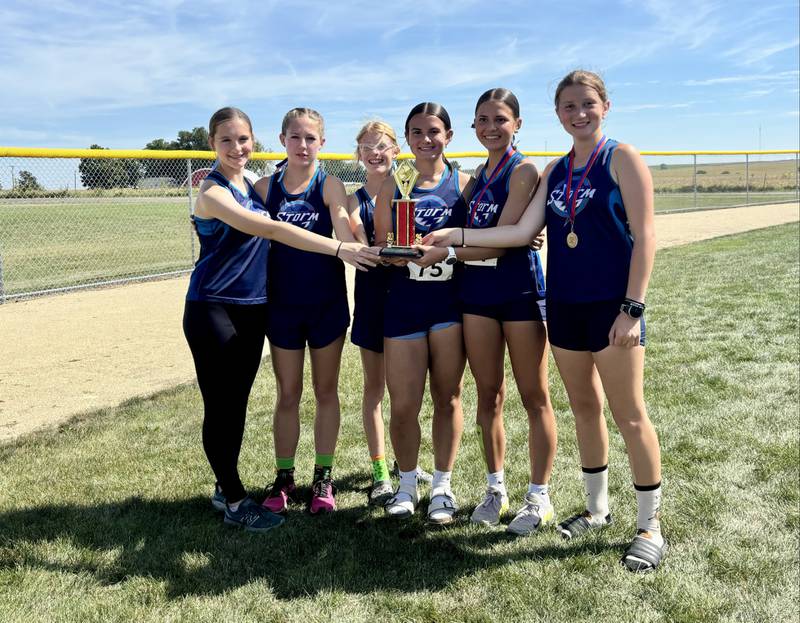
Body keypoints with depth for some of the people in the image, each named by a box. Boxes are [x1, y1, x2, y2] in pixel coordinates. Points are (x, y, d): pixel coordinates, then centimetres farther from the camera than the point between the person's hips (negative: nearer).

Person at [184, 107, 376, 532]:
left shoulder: (254, 188, 12)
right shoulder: (212, 192, -14)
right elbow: (270, 229, -25)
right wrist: (337, 248, -30)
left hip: (252, 308, 7)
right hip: (211, 309, -7)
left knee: (237, 403, 13)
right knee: (220, 405, 0)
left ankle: (225, 487, 28)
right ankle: (235, 501, 12)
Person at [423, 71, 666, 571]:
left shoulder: (622, 158, -6)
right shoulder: (555, 171, 11)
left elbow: (644, 235, -11)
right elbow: (523, 232, 6)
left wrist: (633, 308, -16)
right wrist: (457, 236, 2)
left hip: (612, 305, -6)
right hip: (564, 305, 6)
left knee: (629, 414, 0)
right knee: (584, 408, 14)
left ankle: (650, 525, 15)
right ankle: (598, 508, 31)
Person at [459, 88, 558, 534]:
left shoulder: (524, 171, -8)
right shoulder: (477, 176, 14)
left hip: (520, 289, -6)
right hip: (477, 292, 7)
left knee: (534, 396, 3)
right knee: (489, 394, 11)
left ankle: (540, 498, 15)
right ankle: (496, 489, 26)